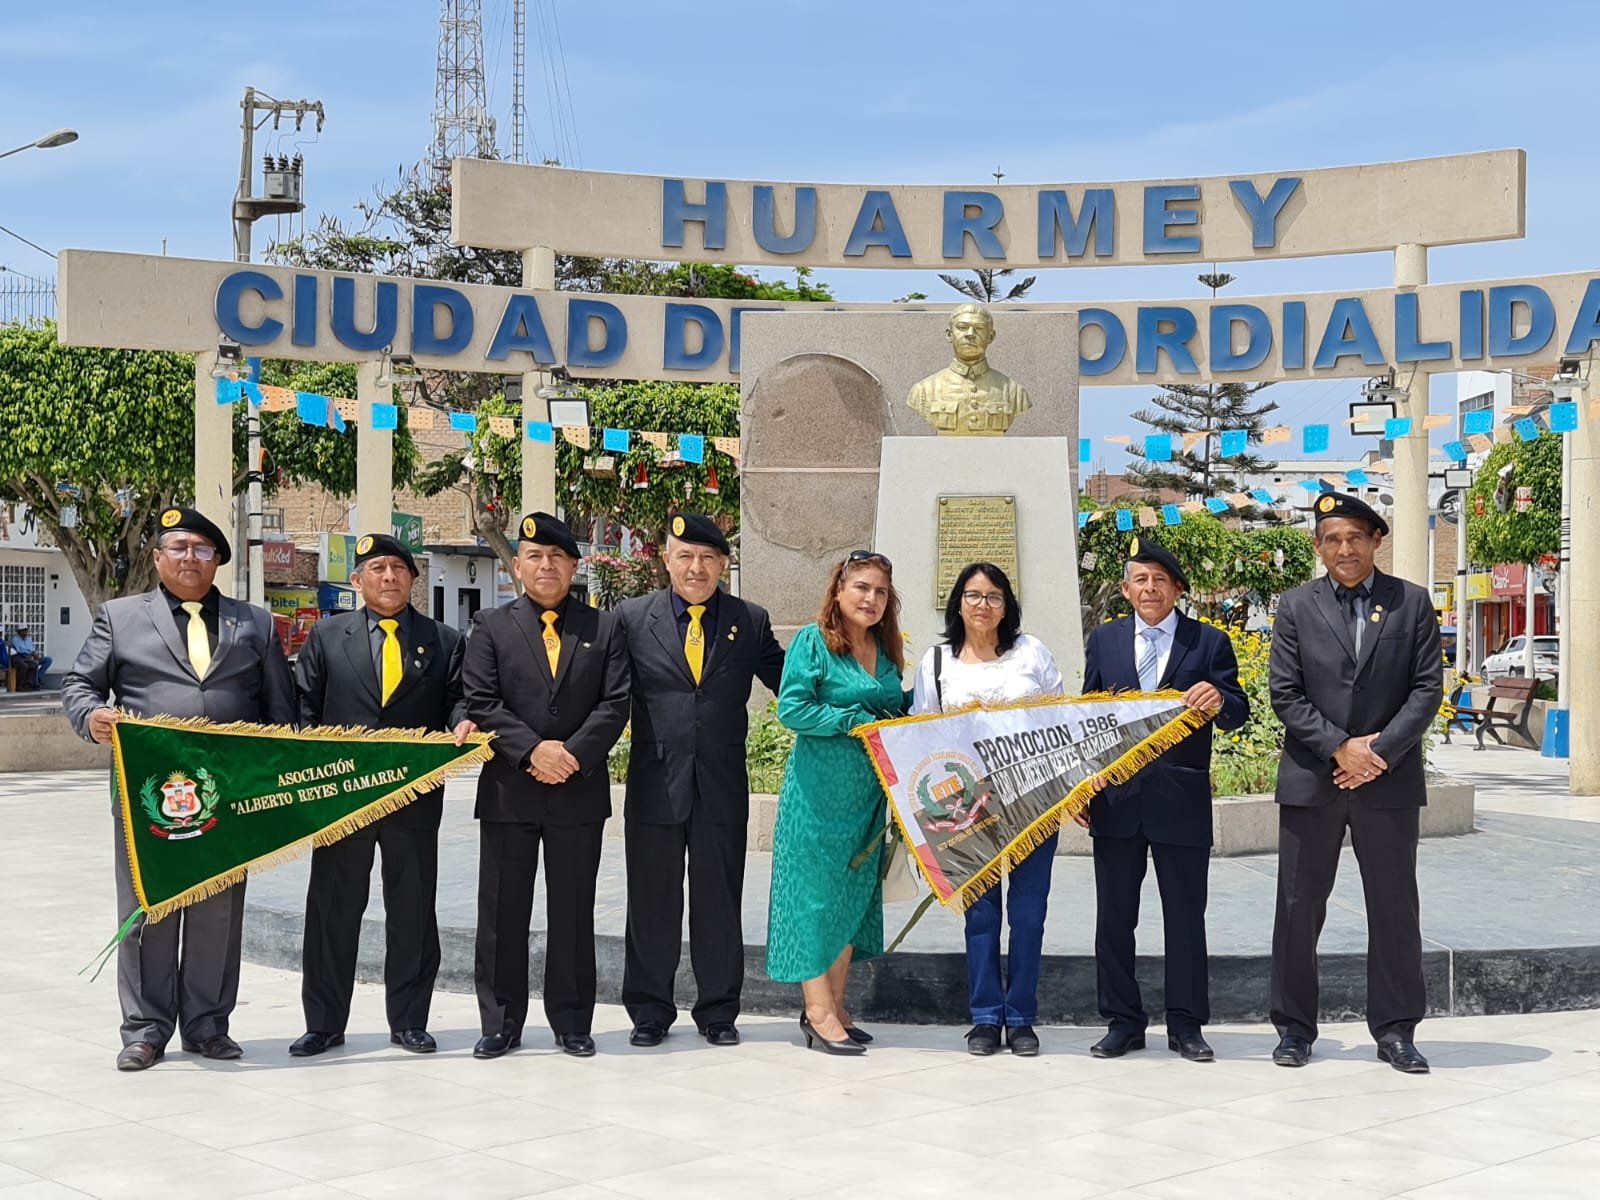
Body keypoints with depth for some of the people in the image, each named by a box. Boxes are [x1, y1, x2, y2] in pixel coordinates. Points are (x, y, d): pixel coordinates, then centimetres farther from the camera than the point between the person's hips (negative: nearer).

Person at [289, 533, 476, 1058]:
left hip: (417, 796, 0)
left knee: (413, 910, 6)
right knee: (332, 909, 5)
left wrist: (462, 723, -17)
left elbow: (458, 698, 5)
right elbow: (303, 706, 5)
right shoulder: (327, 636, 8)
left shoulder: (444, 641, 9)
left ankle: (409, 1021, 16)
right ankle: (324, 1022, 14)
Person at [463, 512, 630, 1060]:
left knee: (573, 912, 6)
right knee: (502, 912, 4)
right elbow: (481, 703, -4)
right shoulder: (491, 626, 5)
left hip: (580, 789, 0)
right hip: (508, 792, 0)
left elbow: (615, 703, 0)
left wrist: (574, 753, -14)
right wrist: (532, 751, -16)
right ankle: (501, 1023, 14)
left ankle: (571, 1023, 15)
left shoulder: (604, 628, 8)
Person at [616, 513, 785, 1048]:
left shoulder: (751, 621, 5)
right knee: (652, 905, 8)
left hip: (722, 787, 1)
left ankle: (718, 1011, 21)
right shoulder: (632, 618, 1)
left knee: (719, 904, 9)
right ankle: (650, 1011, 20)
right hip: (654, 784, -1)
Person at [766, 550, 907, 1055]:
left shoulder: (886, 650, 11)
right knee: (816, 892, -2)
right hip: (819, 791, -7)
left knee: (853, 895, 9)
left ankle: (834, 1006, 16)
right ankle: (819, 1011, 2)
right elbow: (791, 708, -15)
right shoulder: (812, 641, -8)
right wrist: (855, 722, -18)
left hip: (868, 796, 7)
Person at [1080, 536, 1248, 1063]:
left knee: (1185, 916, 5)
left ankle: (1186, 1025, 14)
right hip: (1115, 797, 2)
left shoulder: (1209, 643, 2)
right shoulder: (1104, 640, 9)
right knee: (1114, 916, 7)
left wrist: (1219, 700, -27)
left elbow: (1239, 713, -3)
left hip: (1181, 798, -2)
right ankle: (1122, 1022, 17)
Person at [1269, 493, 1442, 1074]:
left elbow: (1428, 688, -1)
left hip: (1390, 779, 0)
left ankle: (1396, 1030, 16)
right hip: (1311, 779, 0)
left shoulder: (1412, 603, 3)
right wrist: (1339, 747, -13)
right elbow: (1285, 694, -2)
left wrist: (1380, 750, -12)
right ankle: (1294, 1027, 16)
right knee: (1298, 907, 5)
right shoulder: (1297, 606, 3)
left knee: (1395, 908, 5)